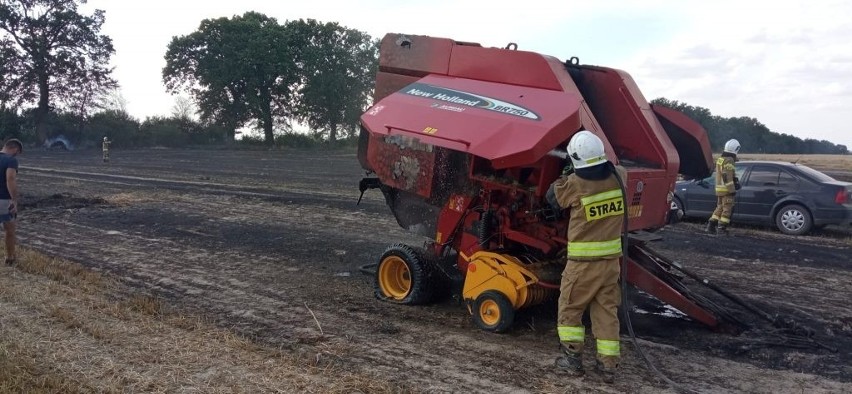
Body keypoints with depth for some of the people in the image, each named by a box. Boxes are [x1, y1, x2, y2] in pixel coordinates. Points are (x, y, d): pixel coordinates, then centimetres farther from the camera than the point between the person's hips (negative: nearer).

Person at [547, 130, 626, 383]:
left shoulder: (574, 184, -17)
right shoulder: (619, 177, -4)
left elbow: (552, 197, 2)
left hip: (583, 261, -4)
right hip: (611, 259, 5)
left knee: (569, 308, 13)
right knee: (607, 311, 12)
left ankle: (573, 358, 15)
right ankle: (608, 364, 15)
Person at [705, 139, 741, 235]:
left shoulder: (720, 160, 15)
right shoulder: (729, 161, -15)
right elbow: (728, 178, -20)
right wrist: (732, 190, -18)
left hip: (719, 189, 9)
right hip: (727, 190, -9)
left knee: (719, 208, 16)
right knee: (727, 209, -2)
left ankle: (710, 226, 15)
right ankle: (721, 228, -2)